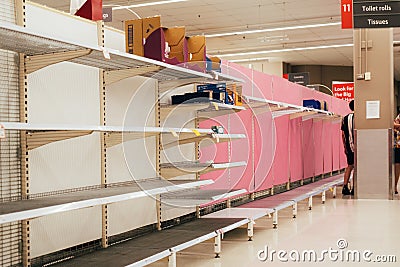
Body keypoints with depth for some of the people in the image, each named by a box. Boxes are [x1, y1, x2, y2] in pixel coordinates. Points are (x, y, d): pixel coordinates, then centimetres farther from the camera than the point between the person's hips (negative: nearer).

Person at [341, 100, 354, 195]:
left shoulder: (345, 118, 7)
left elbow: (343, 134, 10)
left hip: (349, 146, 5)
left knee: (350, 166, 14)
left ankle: (345, 187, 8)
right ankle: (354, 189, 1)